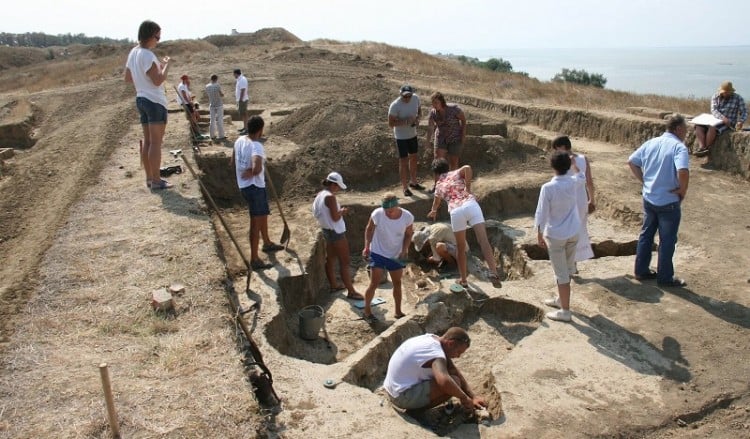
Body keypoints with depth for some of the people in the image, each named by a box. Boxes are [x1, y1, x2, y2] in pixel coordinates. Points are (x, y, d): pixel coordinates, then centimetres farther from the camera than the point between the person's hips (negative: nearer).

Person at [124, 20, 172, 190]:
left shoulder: (133, 53, 10)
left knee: (147, 141, 12)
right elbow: (158, 80, -22)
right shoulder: (147, 55, -18)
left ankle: (150, 178, 18)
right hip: (155, 101, -9)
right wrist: (165, 65, -8)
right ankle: (156, 180, -1)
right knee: (156, 142, -4)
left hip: (141, 99, 9)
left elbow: (128, 78, 17)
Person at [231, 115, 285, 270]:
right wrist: (251, 173, -22)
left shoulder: (239, 140, 3)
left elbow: (233, 161, 17)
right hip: (254, 187, -9)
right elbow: (257, 168, -41)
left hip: (243, 186, 9)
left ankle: (267, 243, 45)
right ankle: (254, 259, 4)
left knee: (263, 214, 27)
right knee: (256, 222, -2)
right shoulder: (256, 146, -24)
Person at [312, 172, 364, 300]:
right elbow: (335, 217, -25)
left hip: (327, 231, 10)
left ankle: (333, 285, 33)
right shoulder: (330, 197, -23)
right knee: (344, 263, -4)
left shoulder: (320, 195, 5)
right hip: (336, 232, -10)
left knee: (330, 259, 20)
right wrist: (342, 211, -5)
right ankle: (351, 291, 0)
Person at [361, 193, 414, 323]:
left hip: (396, 255, 3)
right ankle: (366, 310, 15)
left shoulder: (407, 217, -19)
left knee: (397, 283, 13)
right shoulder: (377, 214, -23)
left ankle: (398, 312, 30)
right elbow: (369, 229, -5)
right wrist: (367, 246, -11)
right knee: (374, 283, -4)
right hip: (378, 253, -2)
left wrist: (404, 250, -13)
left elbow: (408, 234, -2)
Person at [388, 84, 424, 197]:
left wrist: (417, 118, -12)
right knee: (403, 161, 0)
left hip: (413, 134, 6)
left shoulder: (416, 98, -8)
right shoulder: (395, 105, -25)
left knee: (413, 158, 19)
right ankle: (405, 187, 13)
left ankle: (413, 182, 38)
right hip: (401, 136, -6)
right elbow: (390, 123, -22)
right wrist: (406, 121, -33)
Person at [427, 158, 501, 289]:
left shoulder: (439, 185, 30)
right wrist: (468, 187, 8)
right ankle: (493, 273, -26)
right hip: (470, 205, -1)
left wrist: (433, 211, 74)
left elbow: (436, 201, 52)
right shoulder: (456, 173, 26)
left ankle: (464, 280, 24)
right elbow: (467, 167, -1)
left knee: (460, 247, 16)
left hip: (456, 212, 1)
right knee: (483, 240, -10)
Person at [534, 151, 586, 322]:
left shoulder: (548, 187, -20)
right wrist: (574, 164, 34)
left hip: (556, 235, -6)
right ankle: (560, 299, 39)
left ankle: (565, 311, 9)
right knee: (567, 269, 20)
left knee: (561, 273, 2)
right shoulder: (574, 182, -5)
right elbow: (582, 178, 23)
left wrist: (539, 235, -5)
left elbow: (541, 214, -15)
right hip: (574, 232, 6)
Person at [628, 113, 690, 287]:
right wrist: (683, 191, -15)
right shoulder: (679, 147, -17)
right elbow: (683, 172, -32)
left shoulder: (651, 143, 3)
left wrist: (643, 181, 9)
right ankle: (665, 277, 17)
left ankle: (641, 271, 27)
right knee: (667, 240, 6)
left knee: (646, 235, 18)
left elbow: (631, 161, 8)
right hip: (669, 202, -6)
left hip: (648, 199, 6)